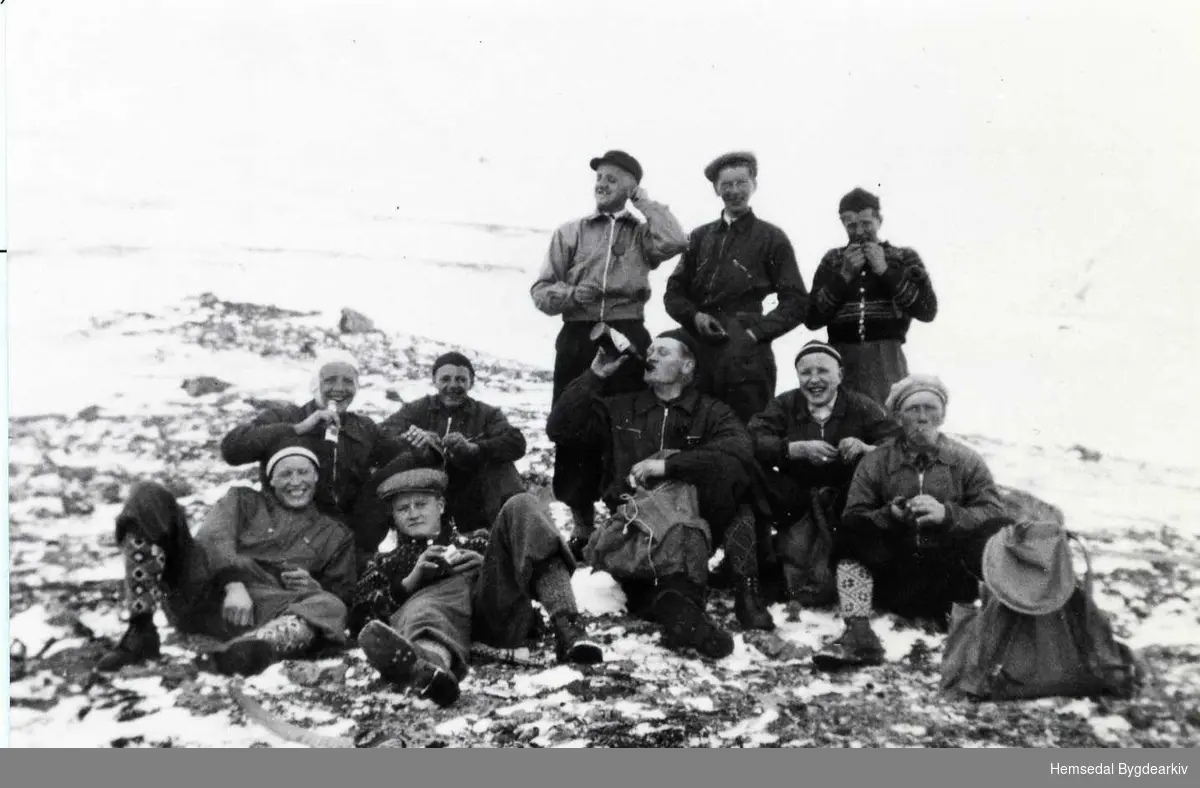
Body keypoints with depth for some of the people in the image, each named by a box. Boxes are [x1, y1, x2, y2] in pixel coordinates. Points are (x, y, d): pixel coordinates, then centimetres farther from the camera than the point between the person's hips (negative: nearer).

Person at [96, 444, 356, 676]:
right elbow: (213, 537, 4)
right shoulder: (244, 500, 24)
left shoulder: (335, 535, 26)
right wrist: (233, 584, -16)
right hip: (200, 588, 1)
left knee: (331, 608, -32)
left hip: (261, 604, -1)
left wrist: (314, 588, -5)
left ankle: (254, 647, -63)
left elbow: (343, 595, 19)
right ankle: (140, 631, -26)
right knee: (147, 495, -15)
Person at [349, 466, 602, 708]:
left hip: (500, 601, 2)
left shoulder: (476, 541, 38)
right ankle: (431, 658, -76)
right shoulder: (384, 563, 35)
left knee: (521, 506, -15)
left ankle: (567, 625, -35)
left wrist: (490, 564, 4)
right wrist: (412, 579, 3)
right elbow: (359, 619, 15)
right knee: (422, 608, -37)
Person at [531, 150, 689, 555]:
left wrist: (643, 201, 1)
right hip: (577, 339, 1)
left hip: (628, 338, -1)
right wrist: (573, 294, -11)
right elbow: (540, 290, 10)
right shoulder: (570, 232, 14)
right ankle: (581, 523, 13)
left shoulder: (642, 233, 12)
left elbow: (675, 241, -12)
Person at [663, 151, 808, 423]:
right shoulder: (700, 237, 17)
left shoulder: (771, 238, 7)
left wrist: (756, 331, -8)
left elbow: (796, 301, 4)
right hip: (698, 352, 3)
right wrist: (695, 316, -3)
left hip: (747, 357, -3)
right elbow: (674, 292, 17)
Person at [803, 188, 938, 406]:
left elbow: (928, 310, -2)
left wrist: (885, 271, -6)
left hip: (886, 361, -1)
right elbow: (811, 318, 4)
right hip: (841, 361, 1)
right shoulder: (832, 261, 15)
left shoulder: (904, 258, 12)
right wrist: (844, 275, -5)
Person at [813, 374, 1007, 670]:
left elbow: (994, 515, -3)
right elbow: (853, 519, 0)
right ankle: (858, 635, -31)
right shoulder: (875, 462, 11)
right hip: (892, 577, 1)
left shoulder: (966, 461, 11)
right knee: (851, 534, -24)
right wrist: (890, 514, -19)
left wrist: (947, 513, -20)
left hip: (950, 578, 0)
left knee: (1002, 533, -21)